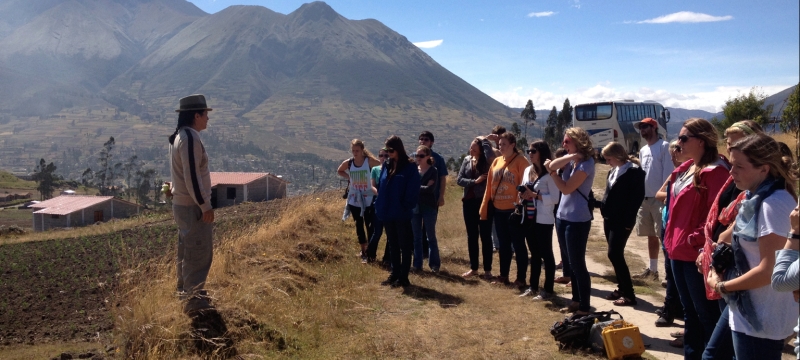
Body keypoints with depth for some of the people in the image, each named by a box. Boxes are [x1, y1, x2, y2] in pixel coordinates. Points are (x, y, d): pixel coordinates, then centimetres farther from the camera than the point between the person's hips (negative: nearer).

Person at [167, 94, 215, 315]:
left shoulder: (180, 136, 12)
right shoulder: (190, 138, -20)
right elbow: (192, 176, -24)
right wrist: (205, 205, -20)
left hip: (182, 204, 11)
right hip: (193, 206, -11)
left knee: (187, 250, 20)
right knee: (199, 253, -5)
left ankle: (185, 291, 32)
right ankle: (193, 300, 1)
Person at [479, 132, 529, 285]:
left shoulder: (521, 161, -8)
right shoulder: (496, 161, 10)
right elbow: (489, 185, 9)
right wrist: (485, 207, 7)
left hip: (514, 210, -6)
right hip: (498, 209, 6)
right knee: (503, 244, 14)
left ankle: (521, 277, 14)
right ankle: (503, 276, 23)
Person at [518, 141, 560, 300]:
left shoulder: (549, 173, -11)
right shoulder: (527, 171, 11)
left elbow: (554, 198, -16)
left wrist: (534, 195, -19)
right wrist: (523, 195, -3)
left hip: (544, 220, -7)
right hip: (529, 218, 7)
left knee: (546, 254, 2)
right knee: (534, 254, 16)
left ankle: (548, 289, 11)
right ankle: (533, 287, 24)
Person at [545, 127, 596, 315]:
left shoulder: (586, 163, -14)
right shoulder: (570, 159, 11)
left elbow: (567, 188, -18)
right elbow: (552, 165, -7)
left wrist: (552, 172, -5)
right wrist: (569, 157, -19)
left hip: (577, 220, -9)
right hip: (563, 216, 9)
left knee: (577, 264, -2)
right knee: (569, 263, 16)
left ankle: (584, 307, 8)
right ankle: (576, 299, 29)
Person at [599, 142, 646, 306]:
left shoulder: (635, 172, -11)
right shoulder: (614, 171, 14)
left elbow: (637, 198, -14)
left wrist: (628, 221, -17)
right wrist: (604, 210, 10)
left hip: (622, 221, -8)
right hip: (610, 218, 8)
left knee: (614, 254, -10)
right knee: (616, 255, 11)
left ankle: (629, 294, -2)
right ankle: (622, 288, 21)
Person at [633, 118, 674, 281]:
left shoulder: (664, 146, -7)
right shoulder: (643, 150, 17)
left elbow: (668, 172, -12)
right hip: (644, 198, 8)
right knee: (651, 236, 14)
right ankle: (652, 269, 23)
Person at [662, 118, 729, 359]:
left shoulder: (714, 171, -15)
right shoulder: (685, 169, 13)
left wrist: (697, 239, -19)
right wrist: (671, 238, 14)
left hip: (696, 254, -9)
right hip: (679, 250, 9)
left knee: (707, 314, 3)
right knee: (689, 311, 19)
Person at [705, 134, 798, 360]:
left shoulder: (774, 204, -23)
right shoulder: (755, 197, 7)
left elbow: (769, 270, -26)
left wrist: (721, 286, -14)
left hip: (762, 317, -9)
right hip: (745, 307, 9)